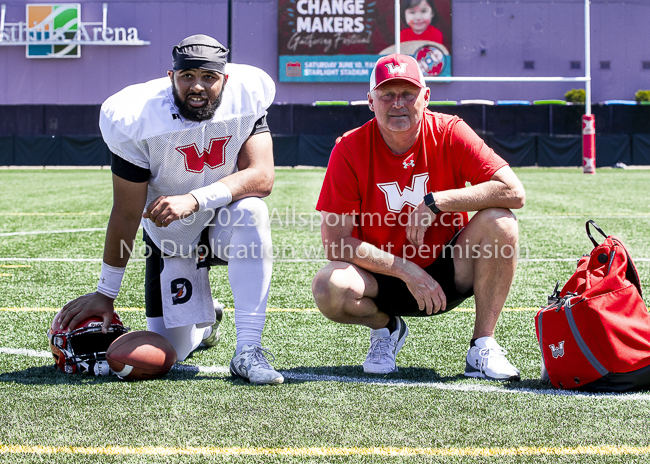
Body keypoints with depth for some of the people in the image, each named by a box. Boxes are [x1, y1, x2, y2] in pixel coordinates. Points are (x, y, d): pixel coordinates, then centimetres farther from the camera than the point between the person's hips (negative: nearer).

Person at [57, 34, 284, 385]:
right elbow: (126, 214, -15)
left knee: (251, 211, -35)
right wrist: (105, 293, -10)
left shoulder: (246, 99, -19)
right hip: (171, 237, 0)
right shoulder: (138, 120, -23)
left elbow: (261, 176, -27)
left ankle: (248, 350, -30)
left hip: (224, 224, 0)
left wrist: (194, 200, -41)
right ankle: (204, 318, 36)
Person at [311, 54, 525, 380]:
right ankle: (385, 327, 6)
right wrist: (408, 271, -21)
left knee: (499, 222, -25)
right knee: (330, 288, -31)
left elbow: (514, 193, -21)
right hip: (382, 278, 0)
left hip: (448, 273, 1)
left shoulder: (449, 133, -10)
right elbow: (335, 242, -16)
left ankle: (482, 348, -13)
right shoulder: (350, 150, -12)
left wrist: (434, 203, -24)